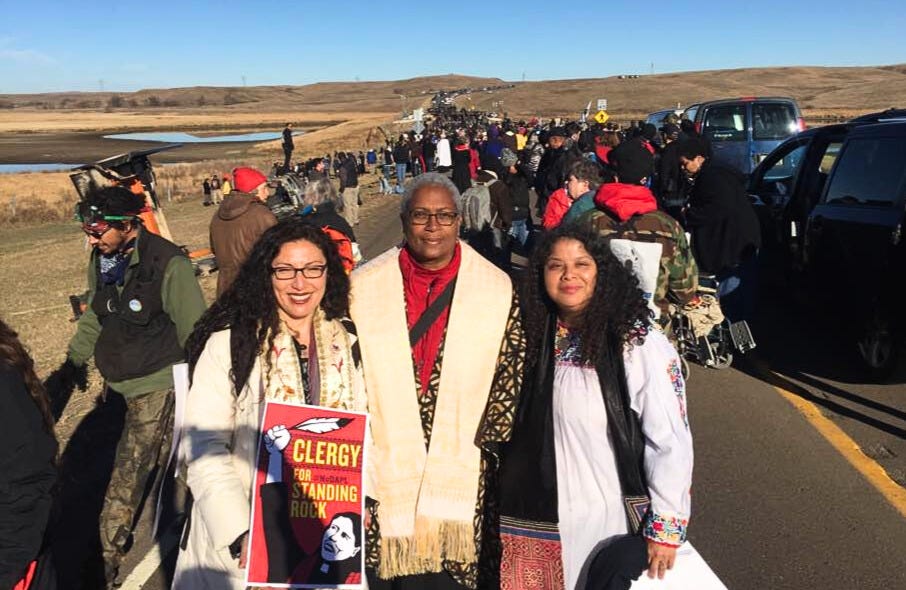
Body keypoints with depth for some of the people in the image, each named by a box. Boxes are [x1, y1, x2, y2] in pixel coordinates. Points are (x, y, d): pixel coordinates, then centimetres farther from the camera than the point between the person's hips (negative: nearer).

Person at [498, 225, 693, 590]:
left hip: (614, 523, -4)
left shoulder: (640, 344, -17)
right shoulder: (536, 339, -1)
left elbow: (671, 442, -14)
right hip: (541, 519, 4)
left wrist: (666, 527, -11)